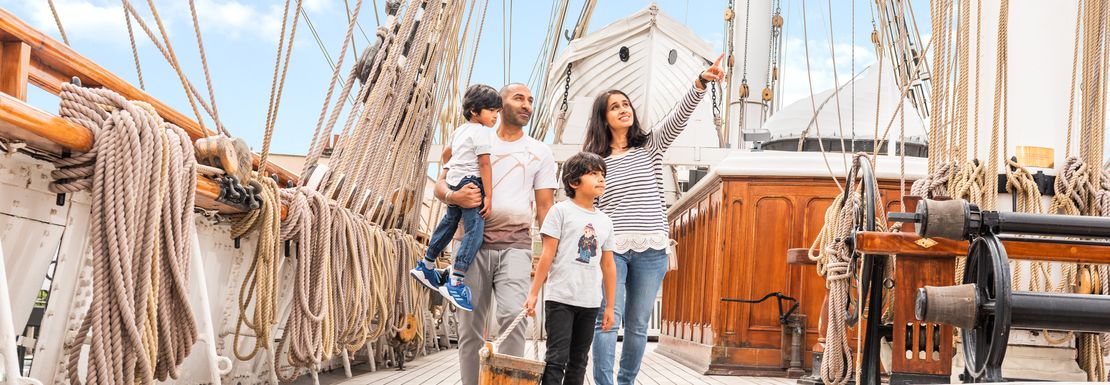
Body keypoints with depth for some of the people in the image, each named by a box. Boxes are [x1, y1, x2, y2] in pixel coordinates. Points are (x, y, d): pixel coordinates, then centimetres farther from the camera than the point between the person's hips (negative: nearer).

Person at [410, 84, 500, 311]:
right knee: (475, 231, -14)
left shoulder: (460, 130, 17)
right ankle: (455, 283, -21)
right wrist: (488, 196, -15)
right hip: (470, 184, -10)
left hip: (453, 183, 10)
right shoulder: (481, 131, -11)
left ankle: (426, 267, 39)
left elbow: (447, 153, 31)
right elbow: (484, 165, -15)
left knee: (449, 223, 25)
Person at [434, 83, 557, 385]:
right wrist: (454, 197, -17)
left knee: (512, 315, -21)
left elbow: (544, 207, 10)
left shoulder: (540, 153, 12)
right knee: (470, 324, 2)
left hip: (515, 246, -1)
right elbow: (440, 185, 8)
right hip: (474, 243, 1)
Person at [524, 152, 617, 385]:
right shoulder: (561, 211, -2)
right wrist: (533, 293, -8)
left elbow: (608, 266, 15)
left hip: (590, 303, 5)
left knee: (579, 360, 11)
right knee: (557, 357, -8)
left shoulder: (605, 221, 12)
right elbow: (547, 255, -5)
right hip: (560, 298, -5)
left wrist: (610, 306, 13)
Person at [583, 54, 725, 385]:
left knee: (638, 325, 7)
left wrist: (701, 82, -22)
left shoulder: (651, 146, 9)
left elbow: (678, 118, -6)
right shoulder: (596, 161, 8)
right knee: (608, 320, -10)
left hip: (651, 249, 1)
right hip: (610, 248, -1)